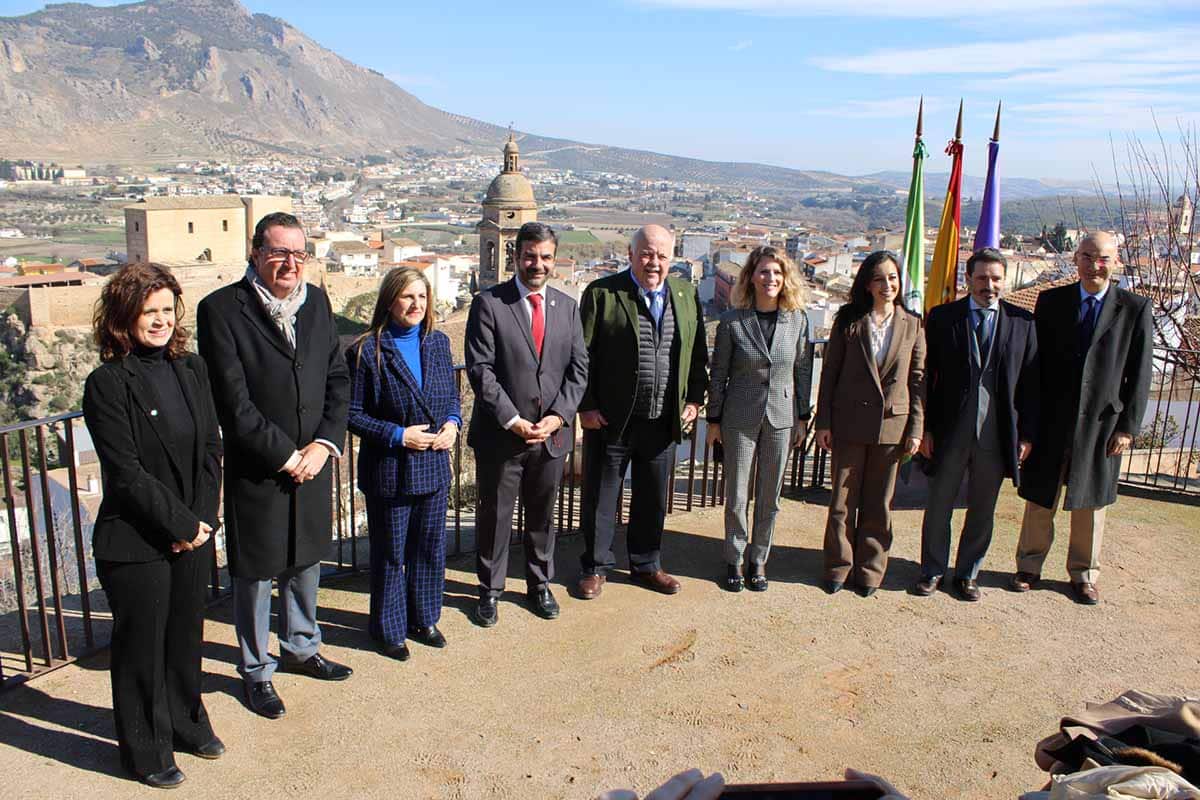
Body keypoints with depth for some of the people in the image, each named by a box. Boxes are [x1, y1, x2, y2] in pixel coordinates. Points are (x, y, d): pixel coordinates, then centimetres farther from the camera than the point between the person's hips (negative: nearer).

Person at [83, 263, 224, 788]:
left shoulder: (190, 369, 4)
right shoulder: (107, 383, -13)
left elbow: (211, 449, 4)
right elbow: (126, 473, -16)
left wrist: (202, 518, -5)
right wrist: (182, 525, -14)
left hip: (193, 533, 5)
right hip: (136, 543, -5)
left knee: (186, 633, 19)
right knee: (141, 645, 10)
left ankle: (186, 724, 40)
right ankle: (146, 749, 29)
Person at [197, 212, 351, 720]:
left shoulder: (316, 302, 3)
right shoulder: (222, 309, -14)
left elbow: (338, 379, 4)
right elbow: (234, 402, -17)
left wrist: (324, 444, -8)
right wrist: (286, 457, -15)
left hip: (312, 463, 5)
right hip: (256, 470, -5)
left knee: (305, 562, 20)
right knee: (255, 573, 10)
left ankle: (301, 649, 42)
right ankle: (256, 670, 29)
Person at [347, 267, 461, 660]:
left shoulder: (438, 343, 4)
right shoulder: (368, 350, -11)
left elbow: (452, 395, 14)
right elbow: (354, 414, -9)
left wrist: (453, 423, -6)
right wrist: (397, 435, -18)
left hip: (434, 467, 5)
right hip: (389, 470, -5)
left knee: (431, 550, 16)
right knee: (390, 555, 10)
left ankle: (423, 619, 36)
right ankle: (389, 629, 28)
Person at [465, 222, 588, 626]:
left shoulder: (567, 306, 7)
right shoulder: (488, 303, -6)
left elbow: (578, 367, 5)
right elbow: (480, 369, -12)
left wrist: (559, 415, -9)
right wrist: (511, 420, -17)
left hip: (552, 433, 4)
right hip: (501, 434, -3)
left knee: (542, 515, 17)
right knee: (494, 515, 10)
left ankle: (539, 584, 35)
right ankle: (490, 589, 28)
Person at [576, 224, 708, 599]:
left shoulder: (687, 295, 6)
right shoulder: (601, 293, -7)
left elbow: (698, 353, 12)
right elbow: (583, 354, -7)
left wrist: (694, 399, 6)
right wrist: (586, 406, -10)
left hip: (663, 420, 4)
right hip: (610, 418, -3)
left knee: (653, 498, 16)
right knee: (600, 497, 9)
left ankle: (646, 565, 34)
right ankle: (596, 566, 26)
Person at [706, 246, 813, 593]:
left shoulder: (798, 320, -2)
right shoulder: (732, 321, -8)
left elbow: (803, 370, 6)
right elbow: (719, 373, -2)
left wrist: (803, 417, 6)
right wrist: (713, 420, 0)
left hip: (781, 418, 2)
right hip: (740, 417, -2)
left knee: (769, 496, 11)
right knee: (736, 495, 7)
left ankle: (759, 560, 27)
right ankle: (734, 560, 24)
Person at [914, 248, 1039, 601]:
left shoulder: (1022, 322, 3)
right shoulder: (942, 317, -1)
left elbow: (1030, 382, 4)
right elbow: (927, 376, -1)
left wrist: (1027, 434, 0)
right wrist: (925, 427, -5)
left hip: (997, 433, 1)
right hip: (950, 430, -1)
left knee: (982, 510, 13)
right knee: (938, 505, 9)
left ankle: (967, 574, 29)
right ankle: (933, 570, 26)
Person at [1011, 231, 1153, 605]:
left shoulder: (1135, 308, -2)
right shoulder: (1051, 301, 0)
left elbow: (1140, 374, -1)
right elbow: (1034, 362, 2)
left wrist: (1128, 426, -5)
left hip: (1101, 423, 0)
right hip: (1051, 421, 1)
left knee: (1091, 502, 12)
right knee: (1039, 498, 10)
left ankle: (1083, 575, 28)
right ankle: (1029, 567, 26)